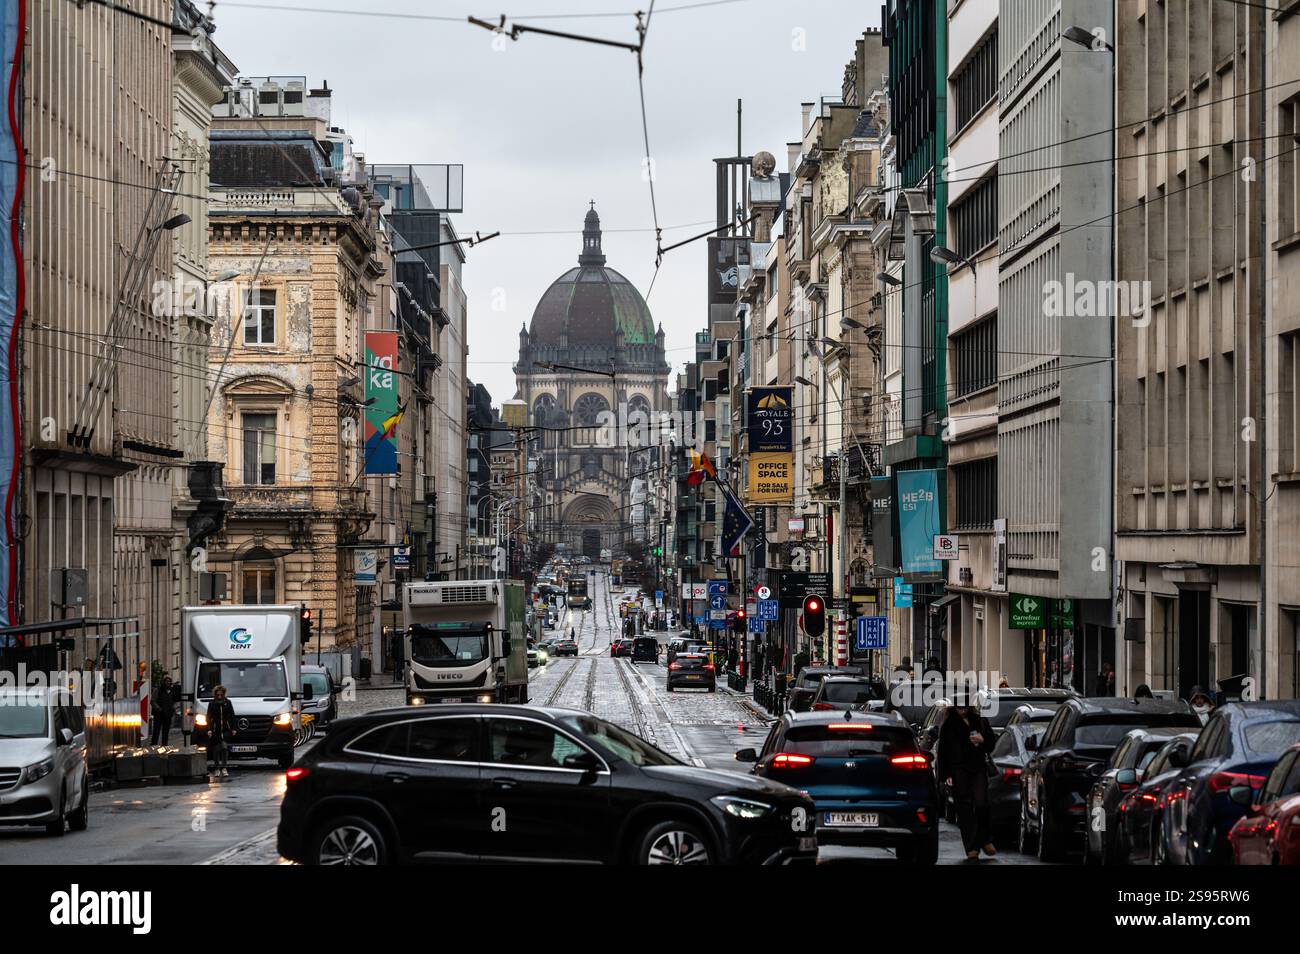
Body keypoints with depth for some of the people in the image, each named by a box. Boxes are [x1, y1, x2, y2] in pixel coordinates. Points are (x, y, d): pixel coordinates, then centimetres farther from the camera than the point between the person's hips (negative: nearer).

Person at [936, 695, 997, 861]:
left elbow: (991, 745, 18)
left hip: (978, 768, 1)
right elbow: (943, 751, 6)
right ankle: (971, 848, 0)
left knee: (981, 804, -11)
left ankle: (985, 840, 9)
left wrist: (982, 740, -5)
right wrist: (946, 774, -3)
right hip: (959, 770, -1)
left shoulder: (980, 721, 12)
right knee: (965, 809, -3)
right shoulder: (949, 725, 7)